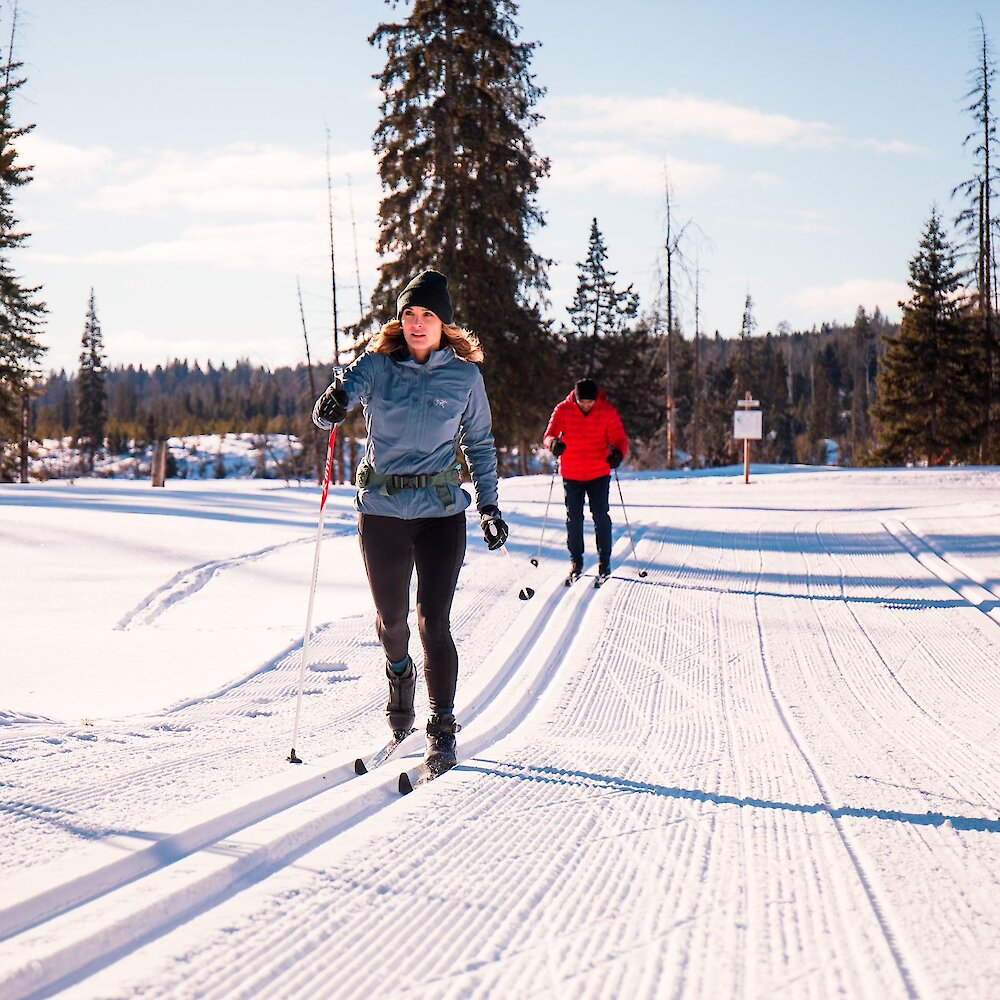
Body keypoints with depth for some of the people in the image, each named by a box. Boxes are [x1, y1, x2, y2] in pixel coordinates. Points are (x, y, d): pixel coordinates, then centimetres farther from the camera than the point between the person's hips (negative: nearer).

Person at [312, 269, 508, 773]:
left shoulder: (465, 376, 0)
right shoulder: (377, 365, -1)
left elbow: (480, 443, 10)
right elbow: (338, 399, -15)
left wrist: (489, 507, 6)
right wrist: (331, 406, -39)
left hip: (441, 511, -1)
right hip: (381, 509, 1)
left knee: (433, 620, -9)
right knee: (391, 616, 13)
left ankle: (442, 730, -1)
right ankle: (399, 675, 47)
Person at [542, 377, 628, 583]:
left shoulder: (607, 412, -7)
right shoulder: (563, 410, -8)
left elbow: (619, 439, -9)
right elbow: (548, 435, -14)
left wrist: (617, 453, -33)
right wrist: (554, 443, -40)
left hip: (599, 474, -1)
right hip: (571, 475, 1)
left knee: (601, 517, -4)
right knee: (574, 518, 5)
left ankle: (604, 561, 9)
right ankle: (576, 561, 18)